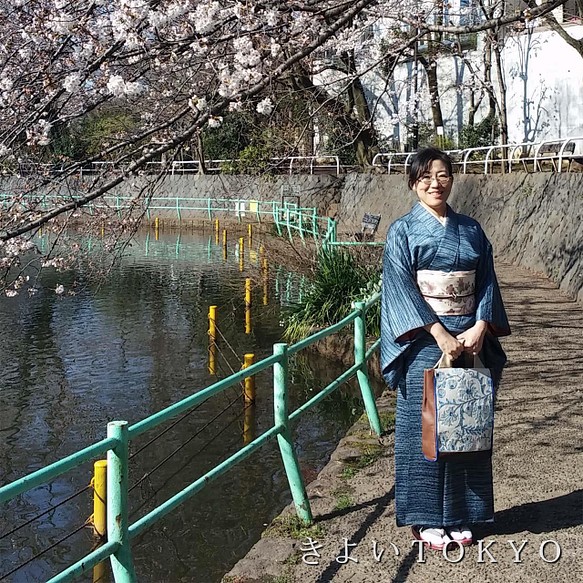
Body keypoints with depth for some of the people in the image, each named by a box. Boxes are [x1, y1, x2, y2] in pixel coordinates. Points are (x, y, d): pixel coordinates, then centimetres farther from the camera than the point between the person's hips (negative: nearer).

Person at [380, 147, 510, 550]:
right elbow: (402, 288, -11)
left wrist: (480, 328, -11)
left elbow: (487, 282, 6)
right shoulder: (402, 231, -2)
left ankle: (460, 514, 20)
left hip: (471, 339, 4)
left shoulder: (472, 230, 10)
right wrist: (441, 335, -18)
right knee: (424, 427, 2)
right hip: (424, 342, -3)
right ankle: (427, 519, 13)